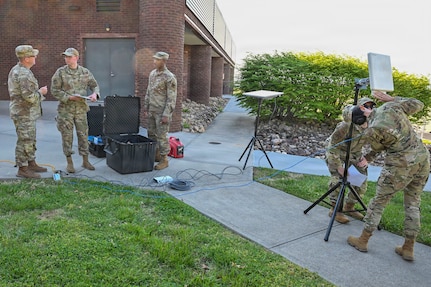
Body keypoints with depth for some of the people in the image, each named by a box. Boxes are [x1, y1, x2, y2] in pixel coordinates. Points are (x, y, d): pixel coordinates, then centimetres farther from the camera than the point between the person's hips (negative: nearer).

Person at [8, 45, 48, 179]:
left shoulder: (17, 70, 12)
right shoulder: (24, 74, -21)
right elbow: (30, 97, -26)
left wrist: (38, 91, 13)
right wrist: (41, 92, -9)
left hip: (27, 113, 10)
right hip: (24, 113, -10)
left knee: (30, 140, 17)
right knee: (25, 141, -3)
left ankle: (31, 164, 27)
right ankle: (22, 169, 5)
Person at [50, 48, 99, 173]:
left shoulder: (85, 72, 4)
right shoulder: (60, 72, -3)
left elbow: (94, 85, 11)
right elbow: (54, 90, -4)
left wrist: (94, 94, -11)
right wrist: (69, 97, -16)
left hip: (81, 109, 2)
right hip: (65, 109, -2)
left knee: (83, 134, 6)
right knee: (67, 136, 3)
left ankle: (85, 161, 18)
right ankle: (69, 163, 15)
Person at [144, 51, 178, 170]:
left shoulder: (169, 77, -15)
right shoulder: (152, 73, 9)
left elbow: (171, 98, -16)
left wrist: (166, 115, -20)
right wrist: (145, 107, 15)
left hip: (162, 112, -8)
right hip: (152, 111, 8)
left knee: (161, 136, -2)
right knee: (151, 134, 13)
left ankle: (164, 160, 9)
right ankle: (156, 154, 28)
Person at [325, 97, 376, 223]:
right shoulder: (345, 126, -34)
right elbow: (333, 146, -26)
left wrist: (367, 158, -12)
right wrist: (338, 166, -24)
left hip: (354, 153, 6)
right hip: (335, 151, -5)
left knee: (361, 182, 3)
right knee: (337, 178, -18)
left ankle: (349, 207, 23)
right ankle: (335, 210, -1)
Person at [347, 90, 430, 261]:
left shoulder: (371, 131, -14)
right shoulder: (392, 106, -1)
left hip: (401, 165, -6)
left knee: (378, 202, 8)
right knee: (413, 204, 15)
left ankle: (363, 241, 20)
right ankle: (408, 249, 24)